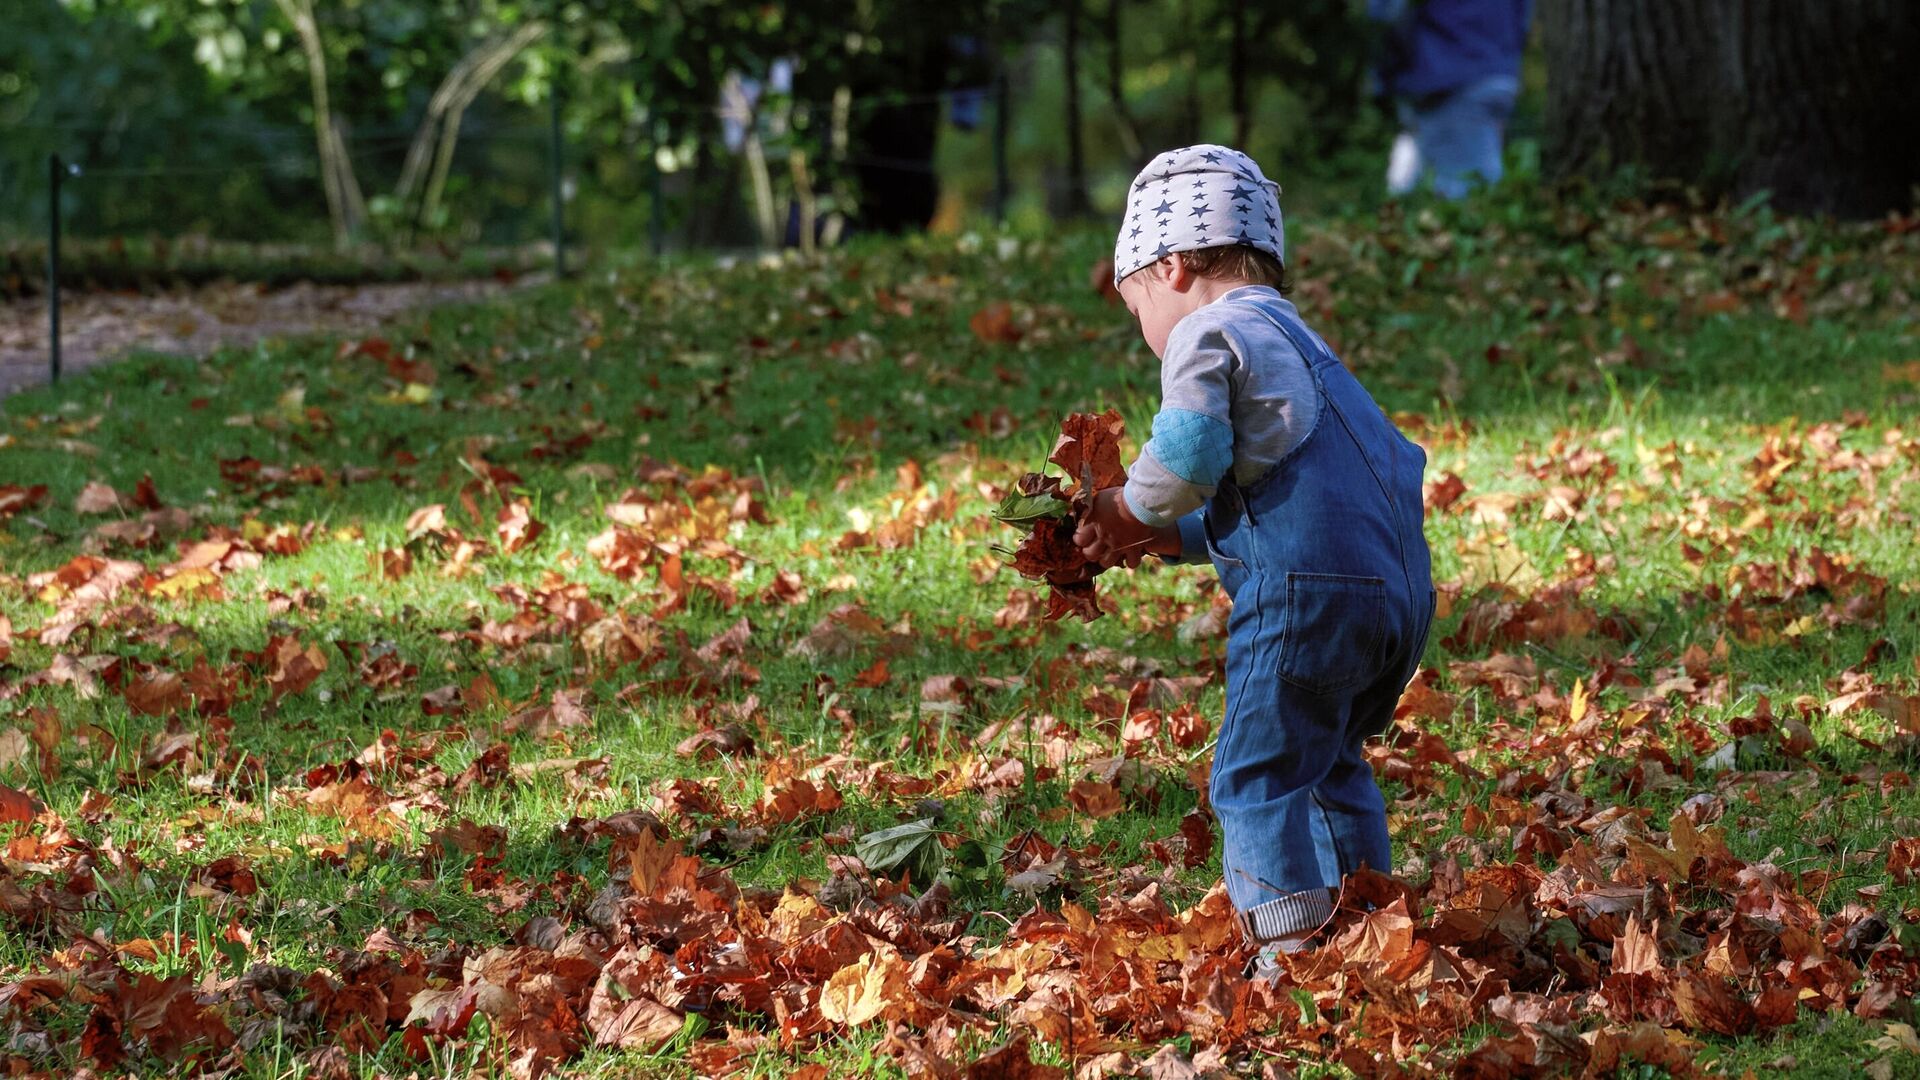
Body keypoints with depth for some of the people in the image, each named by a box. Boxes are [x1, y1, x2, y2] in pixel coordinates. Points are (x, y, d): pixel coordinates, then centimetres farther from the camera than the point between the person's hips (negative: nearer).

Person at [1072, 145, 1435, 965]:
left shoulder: (1206, 334, -2)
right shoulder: (1293, 339, 27)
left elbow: (1189, 455, -17)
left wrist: (1134, 510, 2)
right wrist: (1165, 538, 22)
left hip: (1307, 594, -9)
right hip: (1399, 587, 9)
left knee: (1258, 776, -4)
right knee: (1329, 764, 24)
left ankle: (1292, 954, -9)